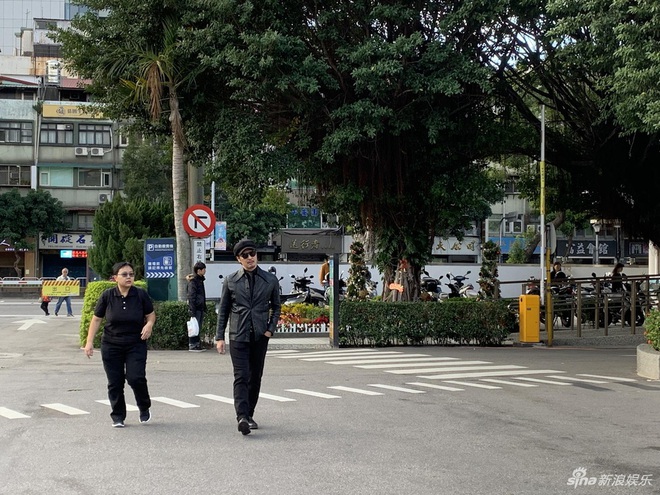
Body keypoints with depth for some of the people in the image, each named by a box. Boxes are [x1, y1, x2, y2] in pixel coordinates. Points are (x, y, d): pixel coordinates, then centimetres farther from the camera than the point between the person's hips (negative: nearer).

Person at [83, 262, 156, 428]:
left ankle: (144, 408, 15)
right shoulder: (107, 296, -5)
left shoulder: (141, 295, -6)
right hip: (111, 346, 1)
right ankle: (118, 417, 18)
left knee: (136, 378, -13)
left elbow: (151, 314, 8)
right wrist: (89, 342, -1)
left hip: (136, 345, -1)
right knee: (115, 383, 2)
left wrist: (149, 324, -14)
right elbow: (96, 319, 3)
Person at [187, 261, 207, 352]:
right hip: (196, 308, -9)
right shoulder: (193, 281, -12)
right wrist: (192, 311, -20)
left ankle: (197, 344, 17)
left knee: (198, 327, 12)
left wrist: (204, 307, 18)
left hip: (200, 307, 9)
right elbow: (191, 297, -17)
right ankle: (192, 345, -1)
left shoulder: (200, 280, 16)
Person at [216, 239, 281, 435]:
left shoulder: (270, 280, 5)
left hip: (260, 336, 2)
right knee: (241, 377, -13)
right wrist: (220, 337, 3)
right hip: (238, 336, -2)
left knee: (255, 377, 9)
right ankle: (242, 417, -22)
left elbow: (275, 307, 14)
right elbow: (223, 310, 7)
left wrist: (270, 329, 1)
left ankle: (249, 415, 21)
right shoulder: (231, 281, 3)